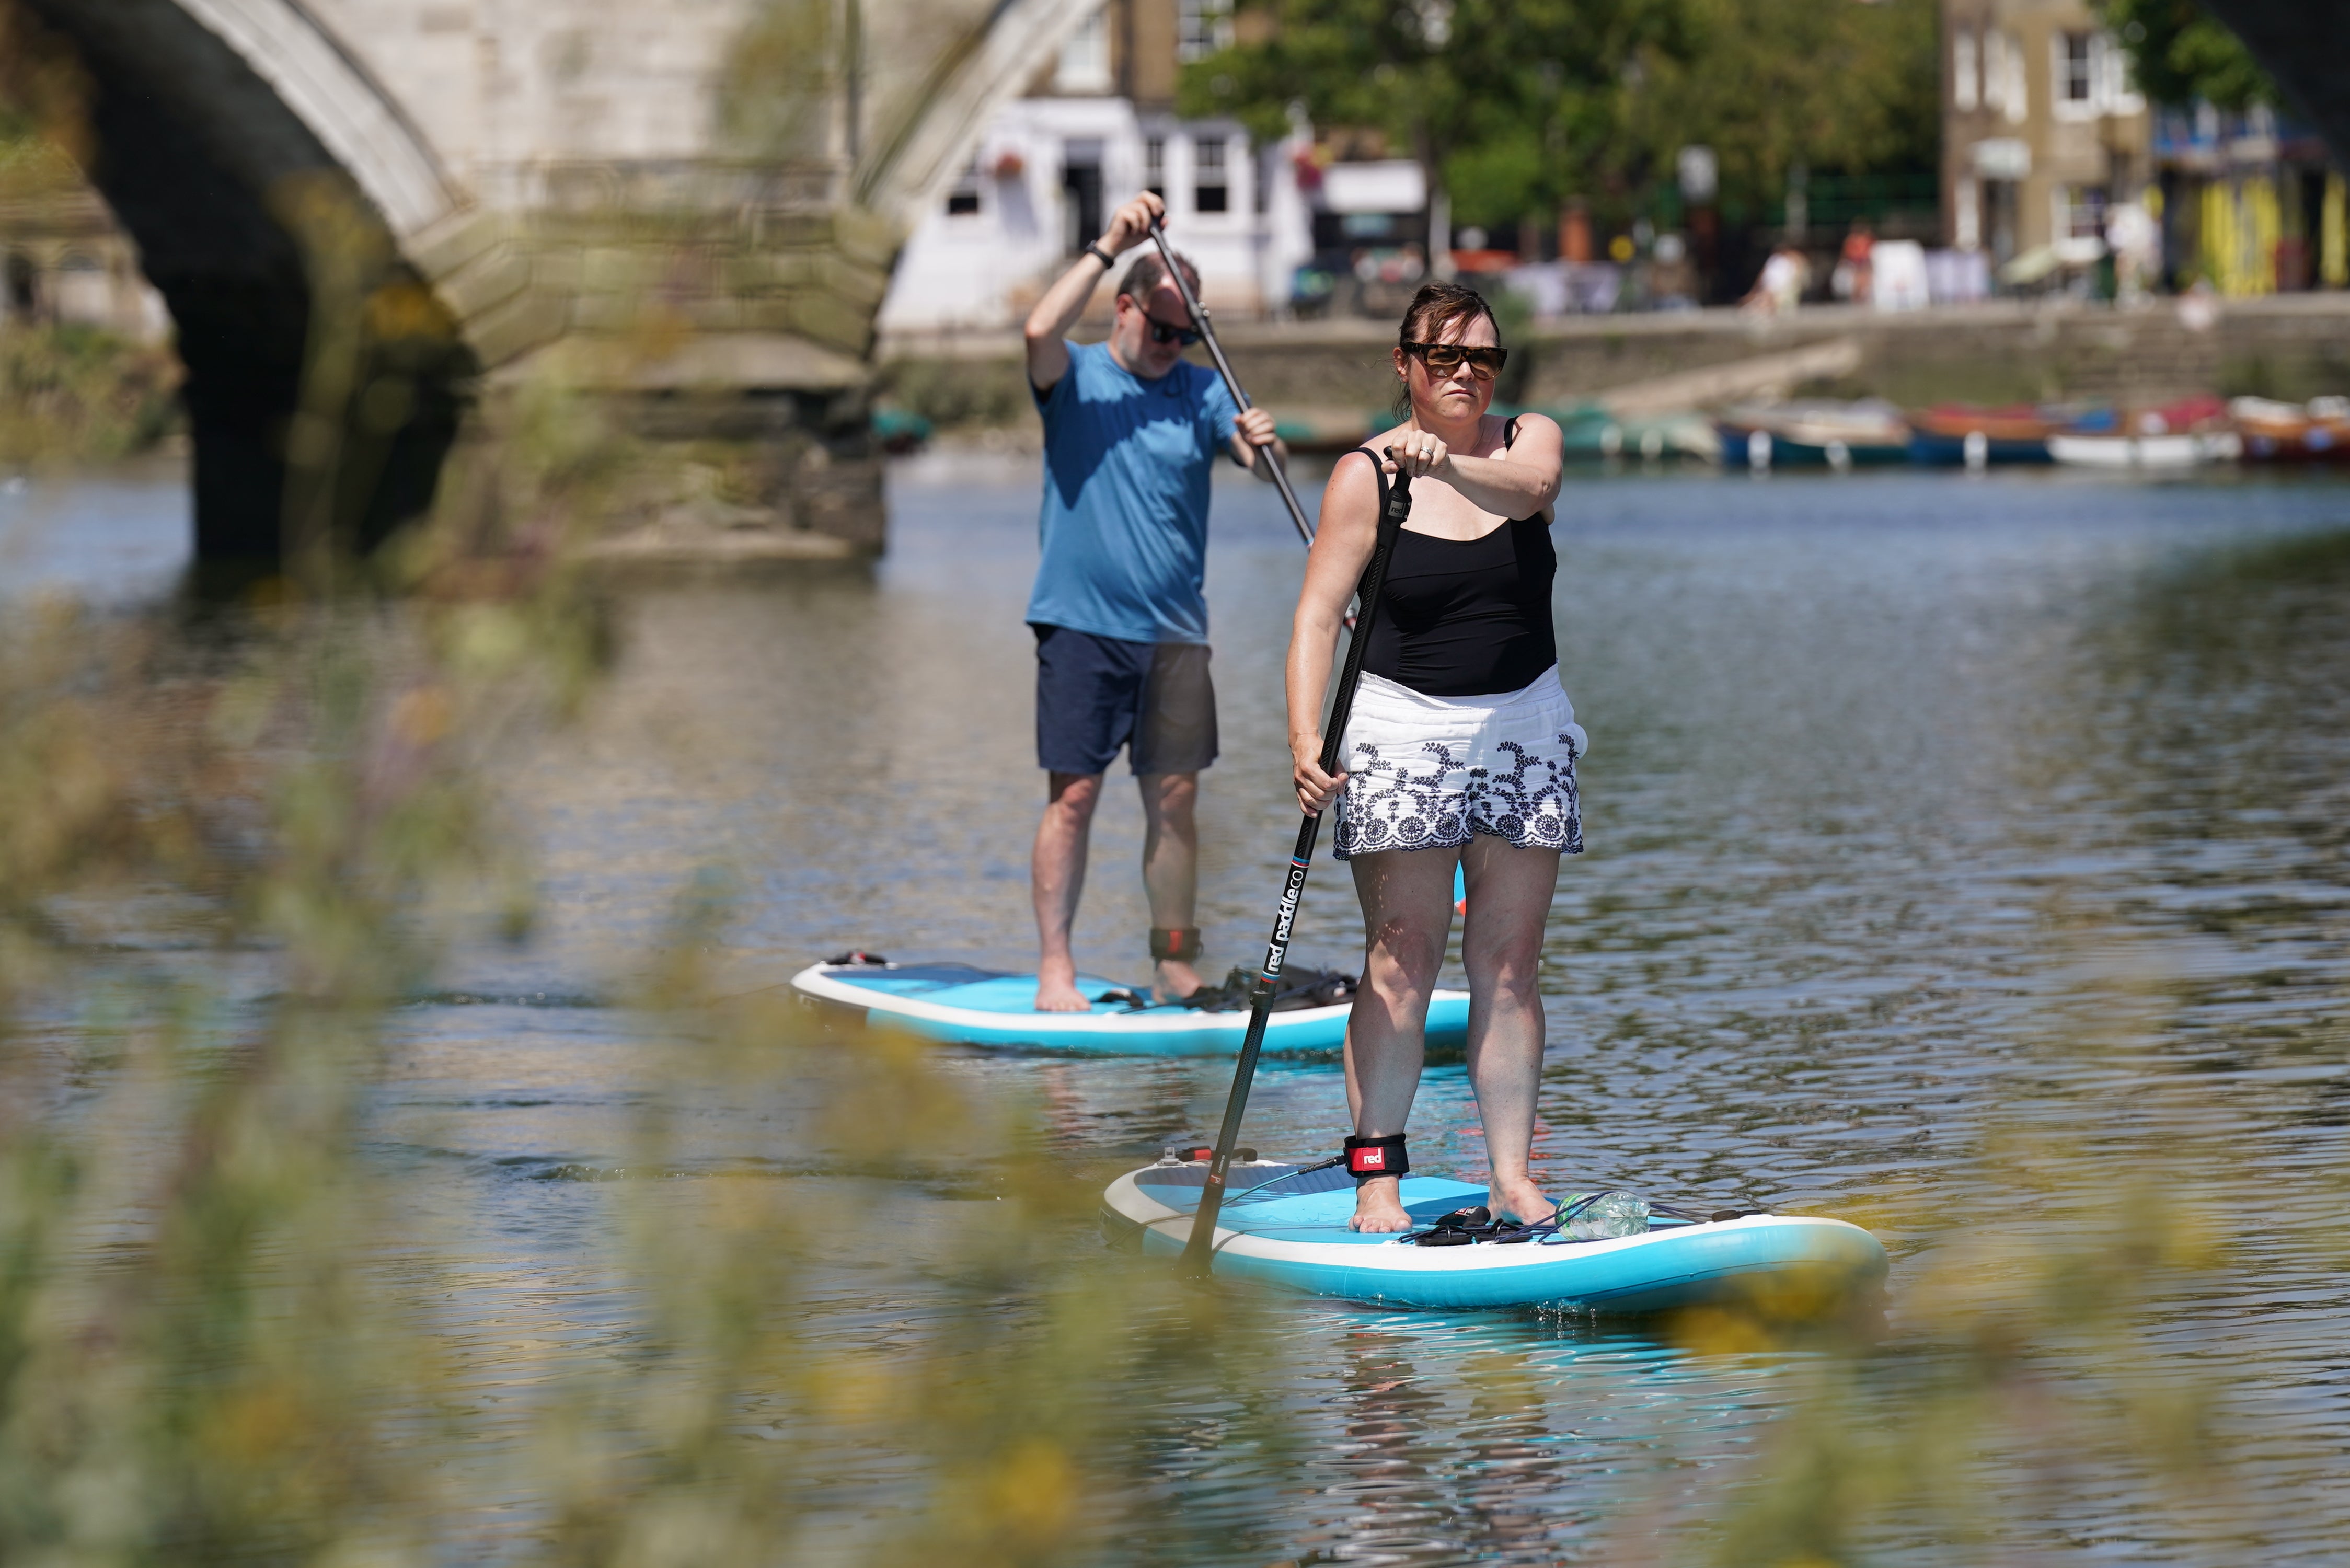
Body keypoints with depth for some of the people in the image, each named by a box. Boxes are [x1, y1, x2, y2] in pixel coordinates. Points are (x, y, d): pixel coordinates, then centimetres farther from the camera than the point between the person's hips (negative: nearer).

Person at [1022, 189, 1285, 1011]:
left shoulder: (1202, 390, 9)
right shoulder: (1075, 378, 0)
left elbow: (1256, 457, -6)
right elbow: (1041, 330, -22)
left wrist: (1260, 443, -30)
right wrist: (1110, 247, -20)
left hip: (1175, 631, 3)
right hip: (1082, 625, -3)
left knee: (1175, 797, 5)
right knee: (1073, 796, -4)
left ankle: (1175, 965, 12)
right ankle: (1055, 969, -2)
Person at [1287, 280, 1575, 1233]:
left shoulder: (1530, 439, 4)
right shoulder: (1365, 476, -4)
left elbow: (1529, 488, -21)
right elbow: (1318, 616, -10)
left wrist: (1448, 466, -41)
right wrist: (1306, 739, -23)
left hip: (1525, 732, 3)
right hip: (1402, 733, -3)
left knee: (1510, 965, 2)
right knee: (1401, 961, -6)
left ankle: (1510, 1174, 4)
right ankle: (1375, 1173, -4)